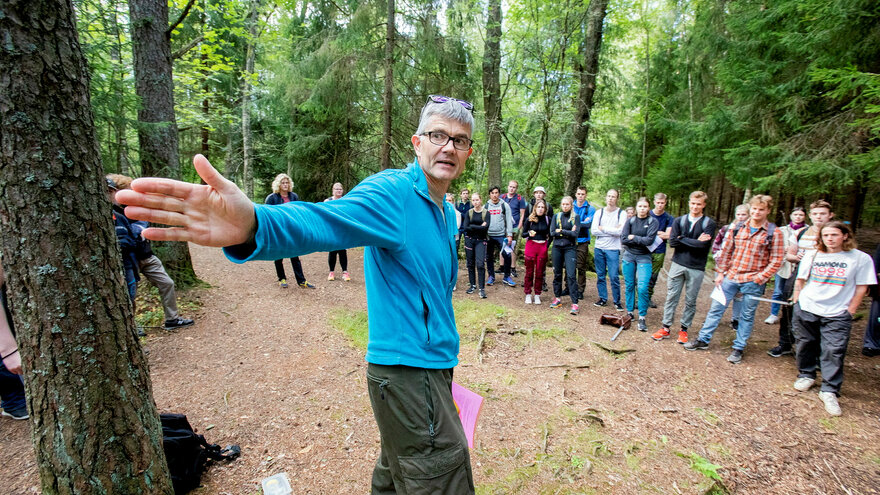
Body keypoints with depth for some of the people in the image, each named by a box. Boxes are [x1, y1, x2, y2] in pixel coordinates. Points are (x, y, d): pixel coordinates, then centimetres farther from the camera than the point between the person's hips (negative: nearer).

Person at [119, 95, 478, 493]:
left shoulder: (447, 212, 10)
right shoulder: (393, 192, -18)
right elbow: (324, 221, -36)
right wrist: (254, 225, -57)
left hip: (428, 367, 9)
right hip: (408, 372, -9)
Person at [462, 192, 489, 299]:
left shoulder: (486, 213, 0)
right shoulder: (469, 212, 5)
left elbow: (485, 228, -13)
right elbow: (465, 228, -7)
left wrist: (472, 226, -9)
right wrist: (479, 227, -10)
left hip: (481, 240, -2)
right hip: (469, 240, 3)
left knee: (480, 264, -12)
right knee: (470, 263, 7)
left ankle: (482, 288, -6)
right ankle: (472, 285, 21)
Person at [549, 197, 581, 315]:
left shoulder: (575, 217, 2)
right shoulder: (556, 216, 9)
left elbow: (575, 234, -9)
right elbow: (552, 233, -1)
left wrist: (561, 231, -8)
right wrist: (568, 232, -7)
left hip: (570, 248, -3)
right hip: (557, 247, 3)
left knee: (571, 275, -10)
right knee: (557, 274, 9)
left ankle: (574, 303, -8)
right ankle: (557, 298, 23)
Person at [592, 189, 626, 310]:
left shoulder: (621, 213, -2)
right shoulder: (599, 212, 6)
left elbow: (620, 231, -16)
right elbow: (594, 231, -5)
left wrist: (603, 228, -7)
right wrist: (612, 231, -9)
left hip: (613, 249, -3)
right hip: (599, 248, 3)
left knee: (614, 276, -4)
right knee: (600, 275, 10)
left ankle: (617, 301, 9)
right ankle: (603, 298, 22)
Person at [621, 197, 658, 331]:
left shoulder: (652, 221, -2)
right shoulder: (630, 221, 3)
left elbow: (649, 240, -15)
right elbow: (623, 239, -7)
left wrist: (633, 237, -8)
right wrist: (641, 240, -10)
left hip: (644, 257, -2)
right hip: (629, 256, 2)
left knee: (643, 288, -11)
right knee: (629, 286, 10)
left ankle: (642, 318, 0)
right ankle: (629, 312, 24)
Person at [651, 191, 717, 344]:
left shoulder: (709, 224, -1)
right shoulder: (679, 221, 5)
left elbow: (704, 244, -16)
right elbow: (672, 242, -7)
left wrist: (682, 239, -9)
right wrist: (694, 242, -11)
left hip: (696, 268, -1)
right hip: (678, 264, 2)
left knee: (690, 301, 8)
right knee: (671, 297, 6)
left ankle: (684, 329, 21)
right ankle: (666, 328, 14)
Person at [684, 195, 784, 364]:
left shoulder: (773, 233, -5)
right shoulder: (737, 228, 4)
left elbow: (776, 261, -5)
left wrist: (759, 278, -13)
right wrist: (720, 273, 5)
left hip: (753, 282, -3)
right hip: (730, 277, 3)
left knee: (747, 316, 9)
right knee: (716, 308, 8)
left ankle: (738, 348, 22)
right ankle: (703, 339, 20)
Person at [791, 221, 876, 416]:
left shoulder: (861, 258, -4)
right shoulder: (812, 256, 3)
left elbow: (861, 288, 0)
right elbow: (800, 280, 12)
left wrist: (849, 311, -2)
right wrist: (796, 301, 7)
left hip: (837, 314, -2)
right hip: (806, 309, 2)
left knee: (833, 351, -3)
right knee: (805, 344, 12)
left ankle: (829, 391, 7)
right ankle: (806, 375, 31)